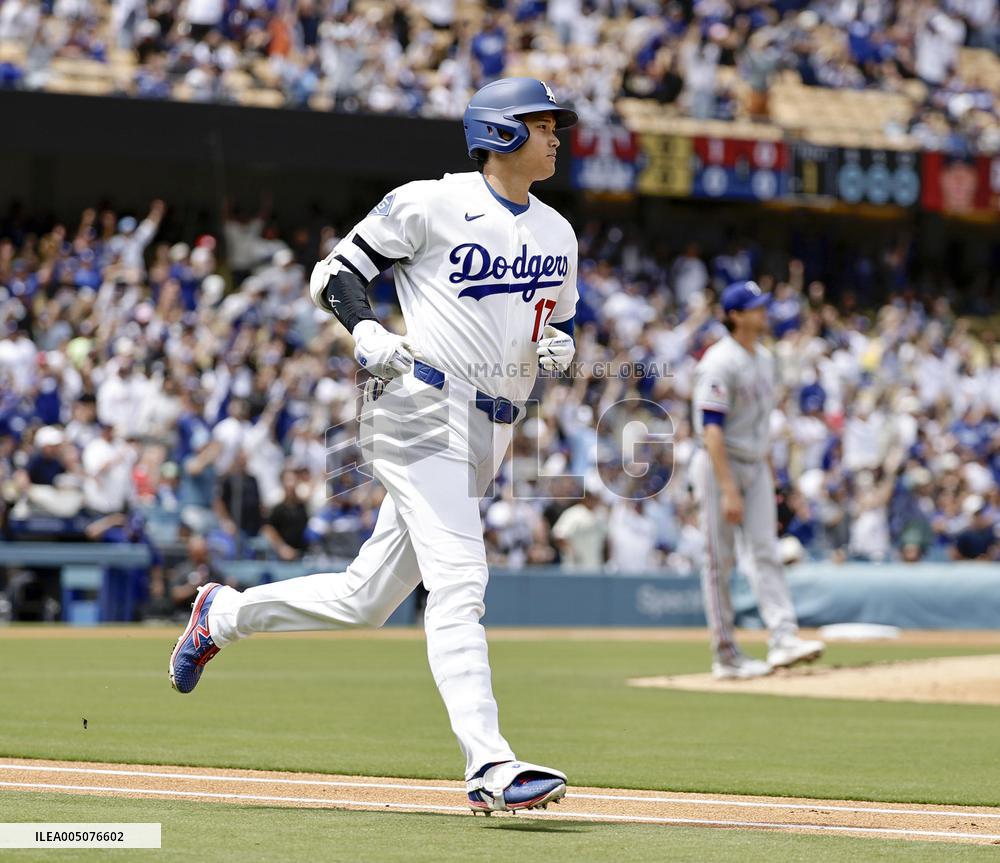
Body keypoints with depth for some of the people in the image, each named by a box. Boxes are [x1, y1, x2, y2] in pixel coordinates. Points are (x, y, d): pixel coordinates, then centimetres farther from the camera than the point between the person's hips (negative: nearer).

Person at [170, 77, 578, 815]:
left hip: (489, 435, 8)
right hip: (423, 413, -8)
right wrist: (366, 330, -18)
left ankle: (226, 612, 33)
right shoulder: (430, 204, -4)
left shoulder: (557, 233, 16)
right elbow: (335, 273, 1)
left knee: (366, 600, 10)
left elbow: (561, 327, 26)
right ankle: (490, 767, -26)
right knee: (458, 581, -20)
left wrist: (560, 347, 2)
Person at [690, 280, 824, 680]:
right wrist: (728, 490, -27)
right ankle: (726, 656, 2)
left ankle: (784, 637, -15)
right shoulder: (719, 363, -16)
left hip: (756, 467, 7)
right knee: (720, 561, -1)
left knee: (765, 553, -4)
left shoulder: (764, 359, 12)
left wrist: (771, 482, 18)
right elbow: (712, 429, -22)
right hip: (719, 466, -7)